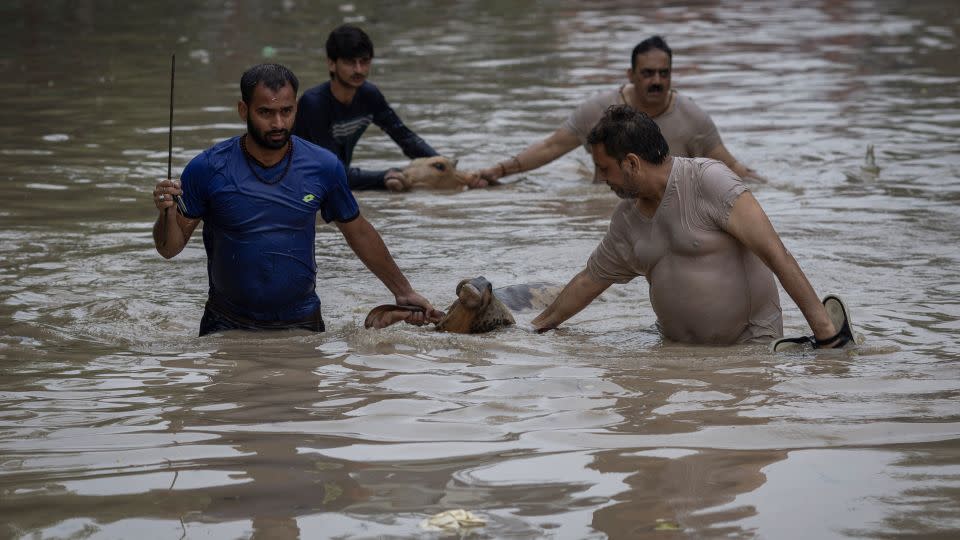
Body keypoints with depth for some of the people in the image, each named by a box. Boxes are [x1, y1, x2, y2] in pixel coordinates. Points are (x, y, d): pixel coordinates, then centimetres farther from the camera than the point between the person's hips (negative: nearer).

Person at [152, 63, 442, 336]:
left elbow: (359, 233, 11)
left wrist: (404, 292, 15)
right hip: (227, 325, -1)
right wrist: (167, 212, -28)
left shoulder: (323, 167, -4)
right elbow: (170, 248, -7)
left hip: (302, 322, 1)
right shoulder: (207, 169, -11)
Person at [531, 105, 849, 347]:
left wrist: (824, 328, -28)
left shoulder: (708, 180, -15)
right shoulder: (626, 220, 8)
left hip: (752, 342, -6)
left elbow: (773, 251, -22)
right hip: (678, 347, 6)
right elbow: (589, 281, 24)